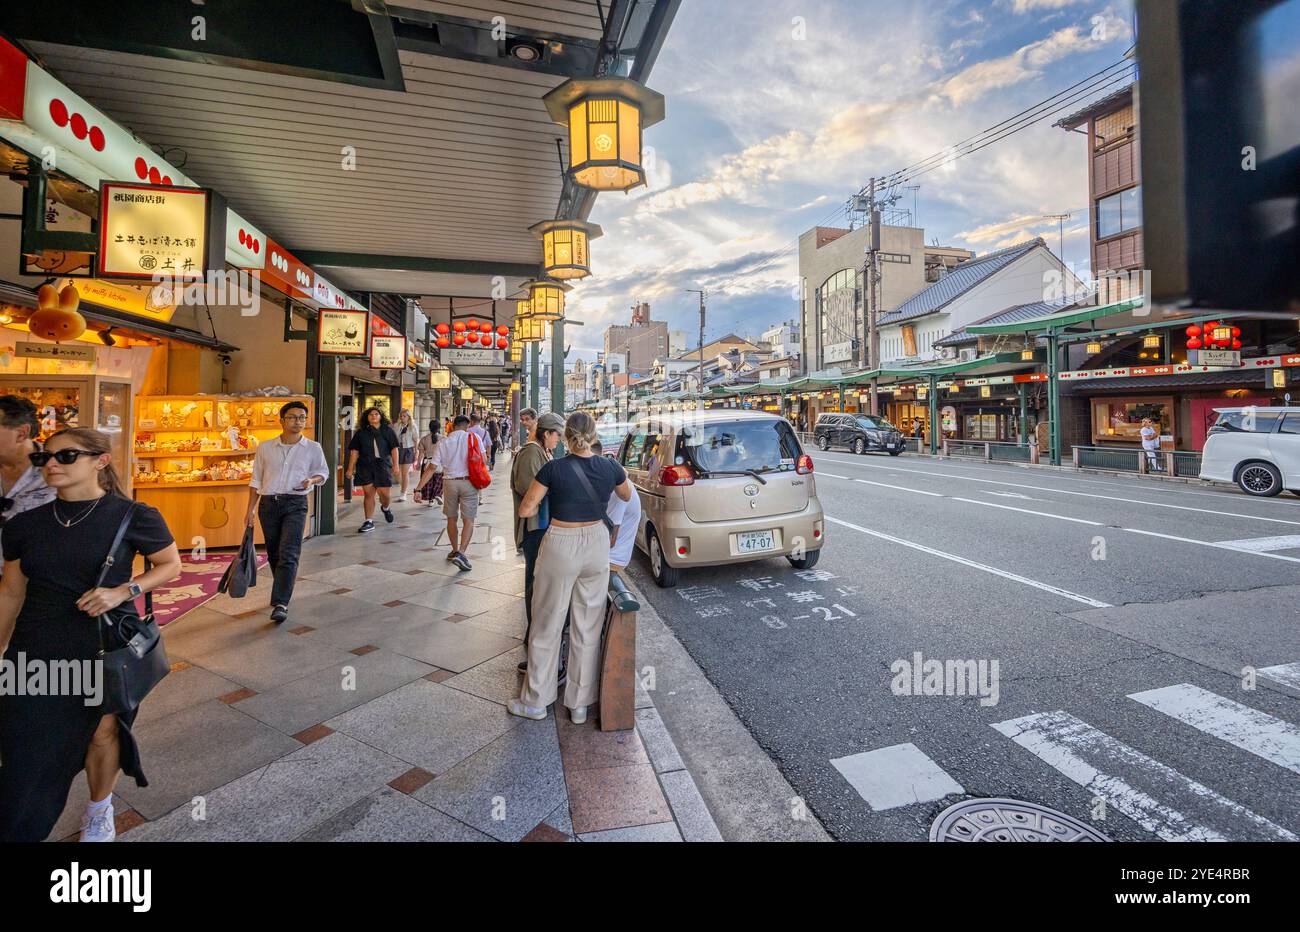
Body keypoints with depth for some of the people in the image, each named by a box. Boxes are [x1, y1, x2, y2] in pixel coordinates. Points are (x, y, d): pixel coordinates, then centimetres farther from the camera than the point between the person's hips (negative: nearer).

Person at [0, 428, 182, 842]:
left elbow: (171, 565, 0)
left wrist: (124, 591, -16)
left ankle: (99, 813, 36)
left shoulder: (134, 517, -11)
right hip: (35, 653, 3)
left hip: (105, 648, -2)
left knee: (103, 733, 10)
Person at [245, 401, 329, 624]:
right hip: (268, 503, 3)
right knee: (274, 554, 12)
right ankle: (283, 591, 31)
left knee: (288, 554, -13)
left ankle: (280, 604, -14)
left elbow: (323, 471, 14)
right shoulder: (265, 447, 5)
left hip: (295, 504, -3)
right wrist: (250, 509, 7)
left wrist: (311, 480, -8)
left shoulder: (313, 449, 0)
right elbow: (256, 480, 10)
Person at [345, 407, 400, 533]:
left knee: (384, 493, -1)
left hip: (383, 465, -1)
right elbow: (354, 451, 7)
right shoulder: (361, 433, 8)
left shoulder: (388, 431, 6)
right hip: (365, 466, 1)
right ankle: (369, 522, 6)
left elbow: (394, 448, 2)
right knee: (368, 494, 1)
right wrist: (350, 468, 3)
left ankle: (385, 508, 34)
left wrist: (395, 465, -6)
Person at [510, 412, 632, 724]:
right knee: (588, 628, 13)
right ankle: (580, 704, 24)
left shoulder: (554, 469, -13)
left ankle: (535, 701, 26)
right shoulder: (610, 468, -5)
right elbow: (627, 496, 15)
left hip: (561, 548, -3)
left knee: (547, 625, 12)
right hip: (597, 547, 3)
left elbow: (525, 511, -9)